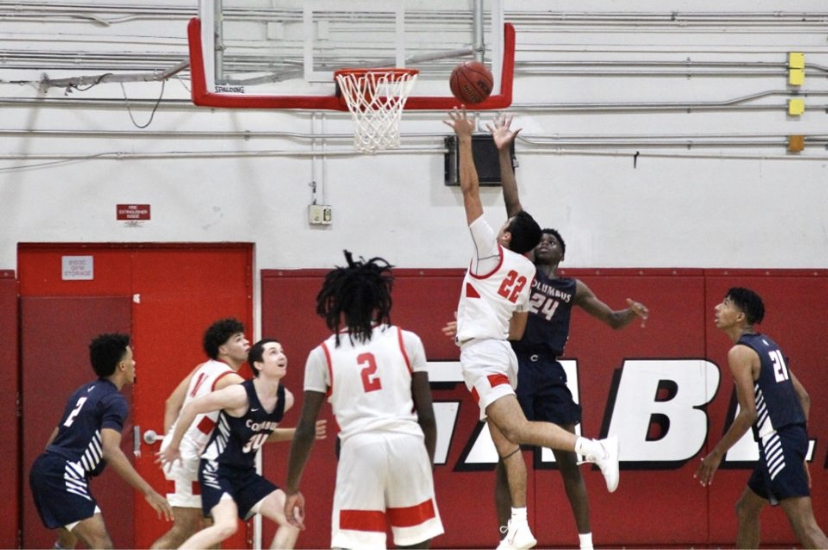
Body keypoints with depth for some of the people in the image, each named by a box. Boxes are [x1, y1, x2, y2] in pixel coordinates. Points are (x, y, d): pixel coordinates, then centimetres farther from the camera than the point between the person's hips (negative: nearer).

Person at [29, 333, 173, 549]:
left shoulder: (85, 392, 19)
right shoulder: (114, 401, -9)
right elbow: (110, 451, -24)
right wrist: (148, 492, -26)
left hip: (43, 468, 10)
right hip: (62, 475, -10)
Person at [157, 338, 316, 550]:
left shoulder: (285, 399, -1)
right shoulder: (240, 395, -24)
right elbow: (192, 407, -15)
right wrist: (173, 448, -7)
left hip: (245, 473, 8)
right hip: (217, 469, -8)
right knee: (227, 526, -29)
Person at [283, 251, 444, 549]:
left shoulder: (323, 354, 9)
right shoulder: (407, 341, 10)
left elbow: (306, 430, 7)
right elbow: (427, 416, 8)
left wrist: (292, 489, 15)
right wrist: (428, 467, 20)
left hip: (360, 449, -1)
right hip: (408, 446, 1)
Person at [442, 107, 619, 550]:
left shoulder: (492, 252, -4)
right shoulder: (525, 272, 16)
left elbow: (470, 190, -6)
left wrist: (465, 140, -2)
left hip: (481, 353, -9)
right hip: (502, 350, 9)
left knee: (517, 430, -22)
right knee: (506, 443, 7)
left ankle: (595, 447, -37)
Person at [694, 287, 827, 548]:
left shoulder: (740, 353, -9)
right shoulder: (767, 345, 17)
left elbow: (749, 413, -15)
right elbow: (803, 397, 17)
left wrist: (716, 454, -7)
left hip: (777, 440, -10)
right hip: (793, 435, 10)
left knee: (804, 524, -15)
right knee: (746, 509, 24)